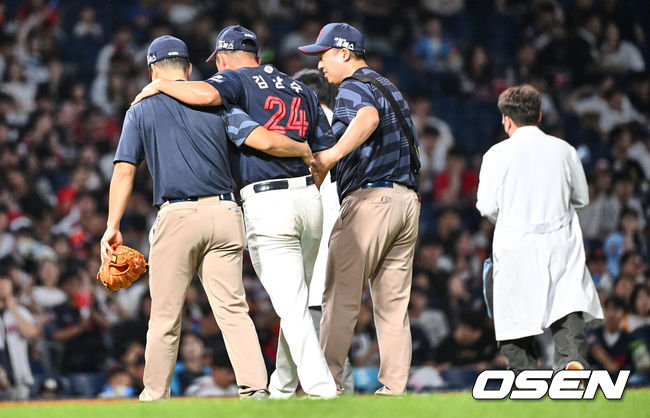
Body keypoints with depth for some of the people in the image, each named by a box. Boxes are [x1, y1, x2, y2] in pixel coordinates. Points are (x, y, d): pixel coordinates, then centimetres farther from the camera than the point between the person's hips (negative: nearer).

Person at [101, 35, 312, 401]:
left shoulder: (141, 110, 8)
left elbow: (124, 169, 0)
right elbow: (264, 141, -2)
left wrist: (113, 227, -1)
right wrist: (305, 150, 14)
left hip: (177, 217, -2)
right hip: (225, 213, 2)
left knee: (165, 315, 6)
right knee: (233, 309, 0)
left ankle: (155, 397, 14)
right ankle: (256, 388, -14)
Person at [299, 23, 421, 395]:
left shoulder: (353, 88, -6)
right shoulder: (393, 89, 24)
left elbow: (369, 117, -29)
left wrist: (332, 155, -39)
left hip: (369, 199, -9)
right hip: (408, 199, 9)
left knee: (341, 298, -6)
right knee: (394, 304, 7)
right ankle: (394, 388, 3)